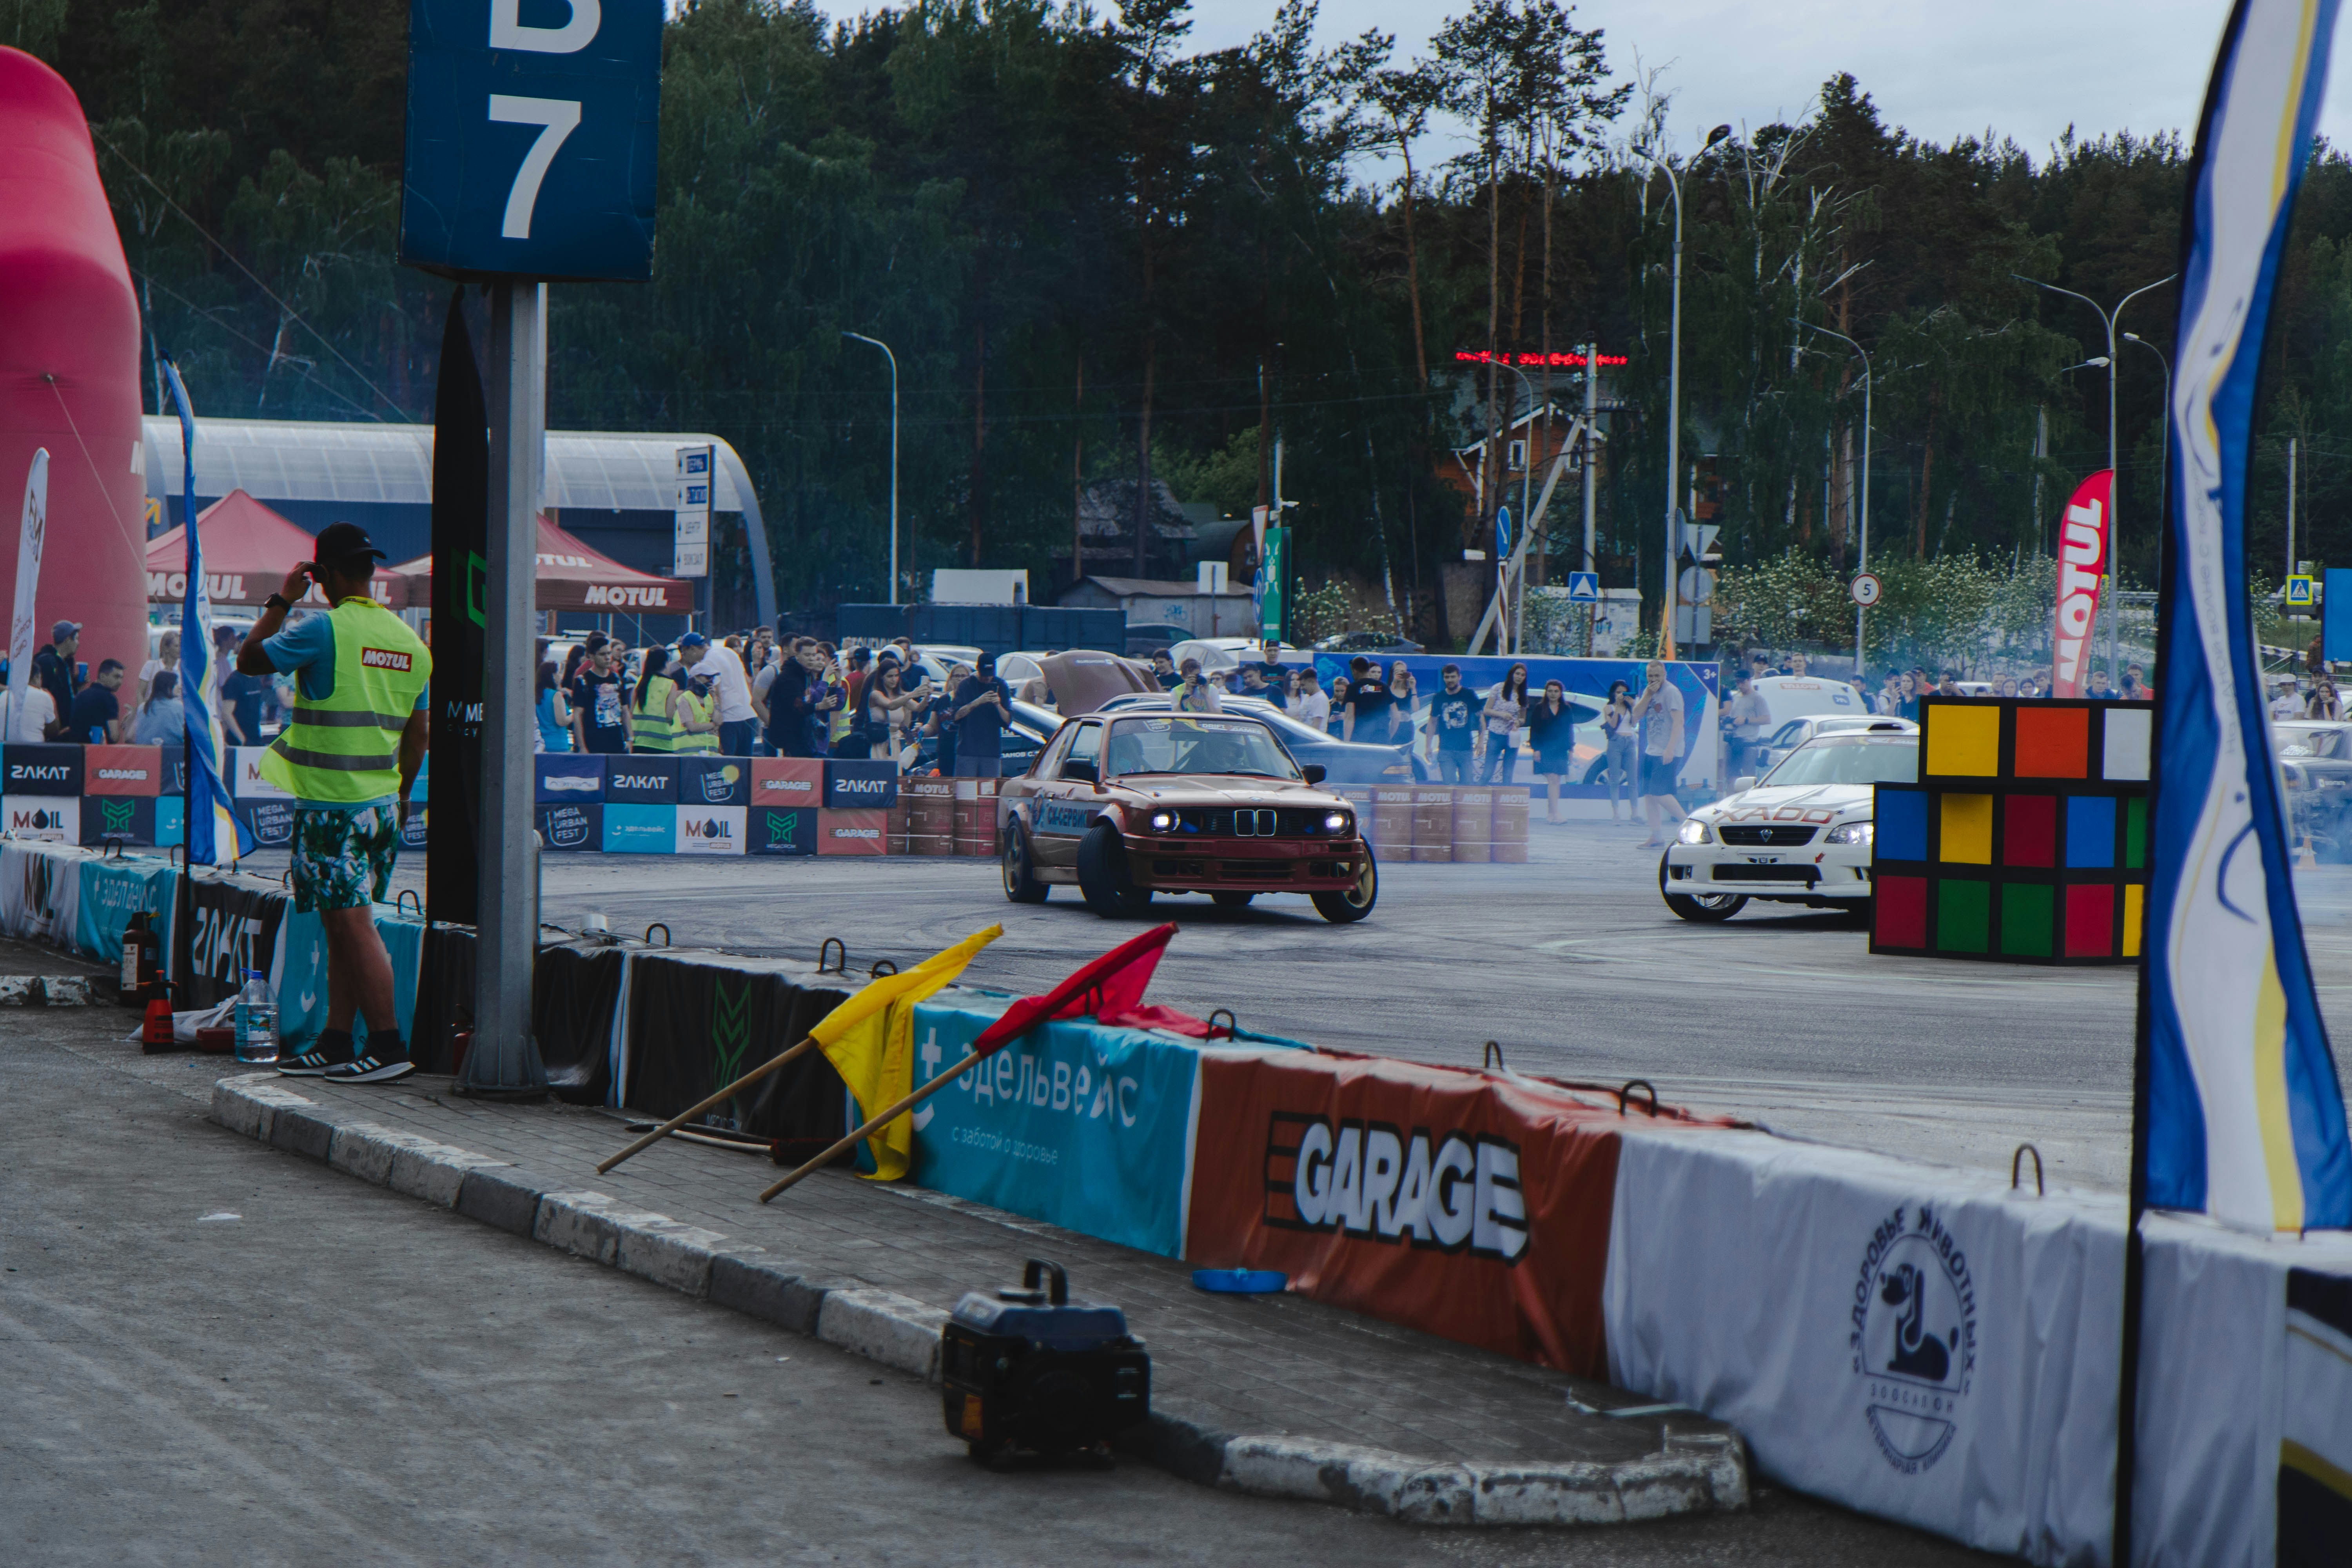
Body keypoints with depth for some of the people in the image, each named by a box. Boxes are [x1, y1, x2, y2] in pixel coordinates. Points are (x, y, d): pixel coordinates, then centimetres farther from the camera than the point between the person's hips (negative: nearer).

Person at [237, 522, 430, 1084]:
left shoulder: (326, 629, -13)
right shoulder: (408, 640, 9)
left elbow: (249, 658, -2)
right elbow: (419, 732, 14)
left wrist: (281, 601, 8)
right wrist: (400, 796, 24)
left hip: (331, 802, -7)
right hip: (381, 801, 7)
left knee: (353, 924, -6)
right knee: (342, 923, 12)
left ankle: (388, 1045, -9)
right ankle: (336, 1044, 14)